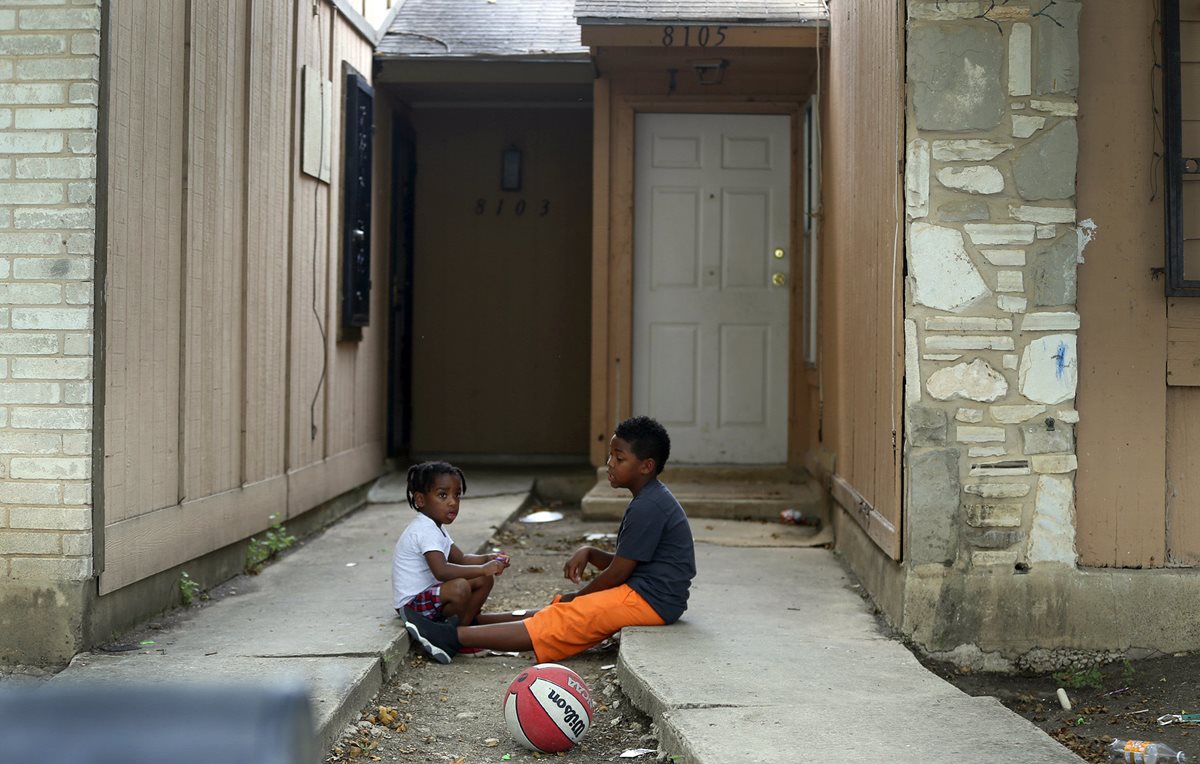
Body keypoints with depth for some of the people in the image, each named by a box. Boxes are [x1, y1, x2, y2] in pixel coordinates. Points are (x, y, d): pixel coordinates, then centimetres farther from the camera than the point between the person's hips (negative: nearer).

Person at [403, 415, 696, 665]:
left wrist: (579, 596, 0)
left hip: (649, 600, -10)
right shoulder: (650, 500, 16)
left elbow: (618, 573, -14)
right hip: (644, 593, 10)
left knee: (559, 623, -14)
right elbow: (621, 563, 19)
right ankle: (469, 622, 7)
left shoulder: (647, 508, -17)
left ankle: (452, 637, -17)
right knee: (555, 612, 7)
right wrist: (589, 553, 2)